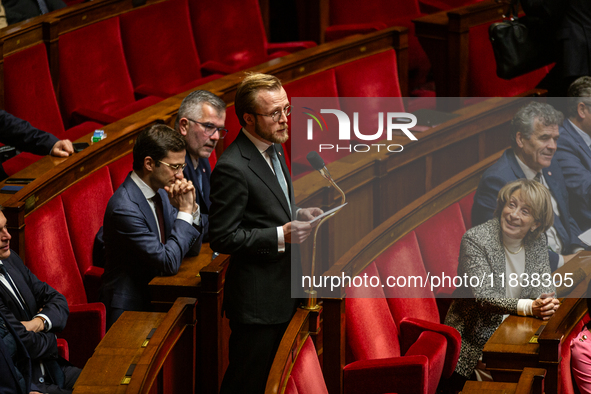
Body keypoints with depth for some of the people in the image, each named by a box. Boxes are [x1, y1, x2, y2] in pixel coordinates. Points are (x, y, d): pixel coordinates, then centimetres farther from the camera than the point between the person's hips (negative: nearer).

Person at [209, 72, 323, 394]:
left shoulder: (273, 150, 10)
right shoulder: (232, 168, -21)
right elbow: (222, 238, -21)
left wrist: (297, 215, 5)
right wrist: (281, 236, -23)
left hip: (283, 291, 9)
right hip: (256, 300, -9)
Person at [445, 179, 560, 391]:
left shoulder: (537, 240, 1)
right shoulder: (475, 239, -16)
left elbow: (544, 284, -1)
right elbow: (483, 296, -23)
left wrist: (545, 301, -27)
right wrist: (529, 307, -36)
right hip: (475, 340, -5)